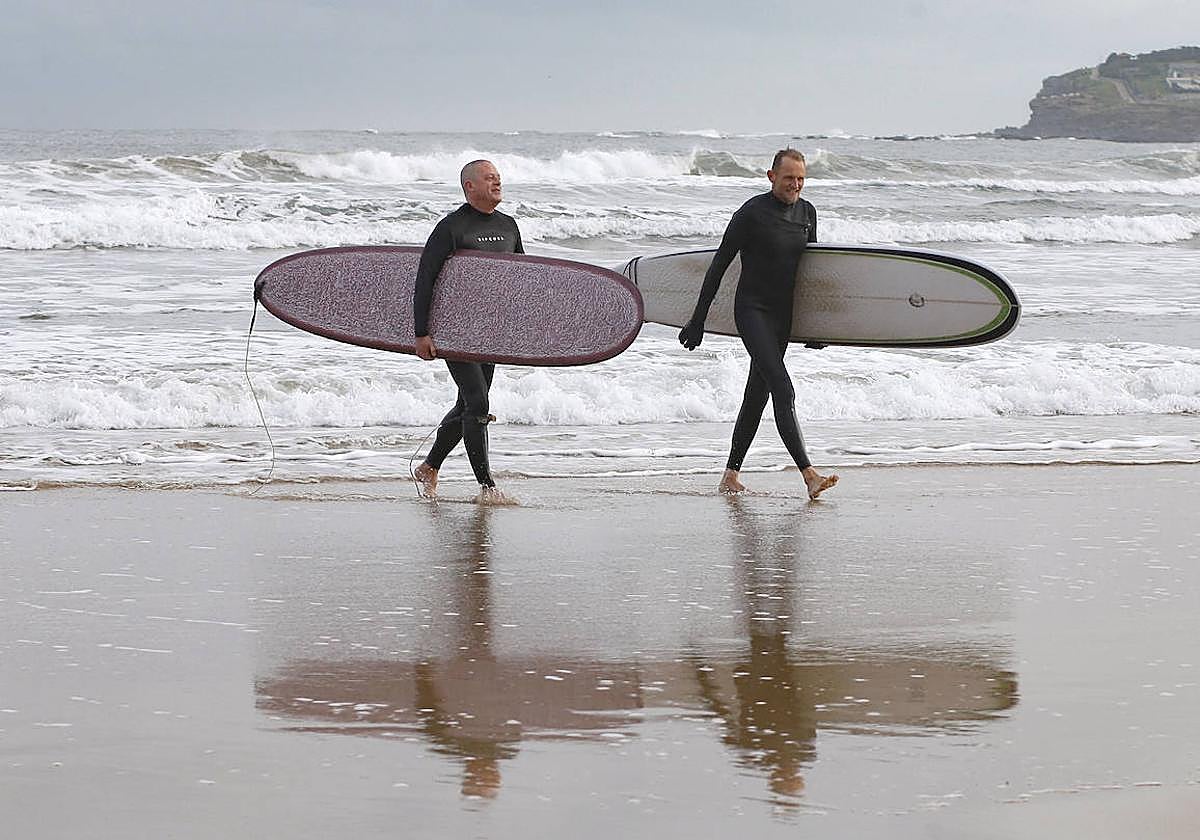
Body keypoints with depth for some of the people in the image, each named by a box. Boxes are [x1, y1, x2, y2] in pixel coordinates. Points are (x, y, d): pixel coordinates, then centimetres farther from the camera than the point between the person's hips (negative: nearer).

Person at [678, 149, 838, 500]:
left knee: (757, 396, 11)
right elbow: (719, 265, -8)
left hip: (782, 315, 7)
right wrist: (697, 321, -7)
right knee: (783, 390, -18)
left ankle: (731, 475, 20)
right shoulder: (751, 214, -12)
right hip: (752, 310, -7)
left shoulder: (806, 213, 9)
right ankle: (809, 475, -27)